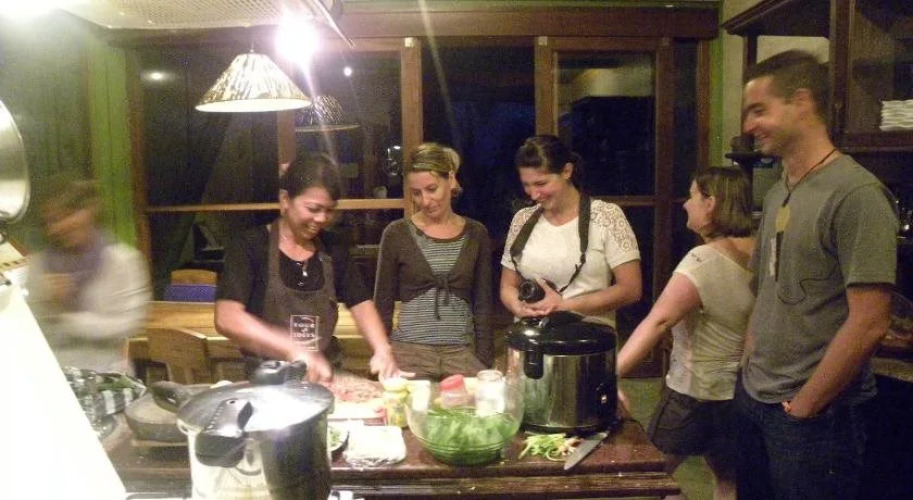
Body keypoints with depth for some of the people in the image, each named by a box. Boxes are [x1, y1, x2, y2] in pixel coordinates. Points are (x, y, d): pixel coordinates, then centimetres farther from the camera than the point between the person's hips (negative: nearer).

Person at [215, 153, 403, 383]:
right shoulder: (250, 246, -4)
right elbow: (226, 319, -14)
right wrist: (294, 350, -23)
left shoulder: (334, 247, 9)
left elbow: (361, 304, 8)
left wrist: (382, 350, -10)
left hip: (326, 379, 3)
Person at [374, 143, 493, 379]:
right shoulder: (397, 233, -2)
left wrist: (485, 361, 1)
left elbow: (483, 304, 6)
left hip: (463, 353, 2)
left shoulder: (476, 234, 3)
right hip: (409, 352, -1)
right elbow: (383, 302, 4)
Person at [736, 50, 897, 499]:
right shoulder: (777, 195, 8)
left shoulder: (856, 194, -17)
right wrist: (750, 374, 8)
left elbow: (869, 324, -21)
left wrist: (801, 407, -14)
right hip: (752, 401, 7)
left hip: (814, 417, -7)